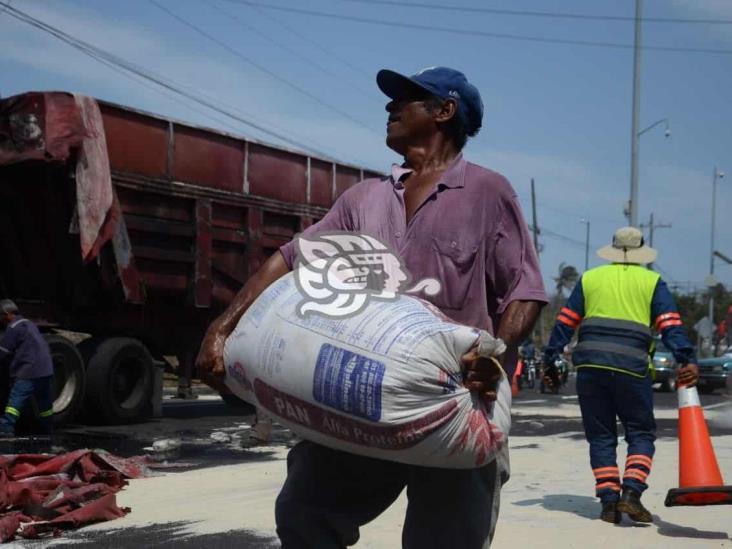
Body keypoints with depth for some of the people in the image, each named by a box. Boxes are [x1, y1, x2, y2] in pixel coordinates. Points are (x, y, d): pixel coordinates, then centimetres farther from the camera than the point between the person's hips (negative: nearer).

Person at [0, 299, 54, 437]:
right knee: (45, 403, 17)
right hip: (46, 370, 9)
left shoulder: (14, 328, -7)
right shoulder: (28, 323, 22)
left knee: (16, 399, -15)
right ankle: (48, 430, 26)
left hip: (29, 372, -9)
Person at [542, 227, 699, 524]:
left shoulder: (589, 278, 16)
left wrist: (550, 359, 15)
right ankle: (631, 492, -8)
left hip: (590, 364, 2)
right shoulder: (652, 281, 10)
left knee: (600, 436, 9)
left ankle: (608, 501, 3)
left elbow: (565, 322, 12)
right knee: (641, 433, 10)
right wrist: (687, 360, -10)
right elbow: (670, 324, -3)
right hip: (631, 366, -2)